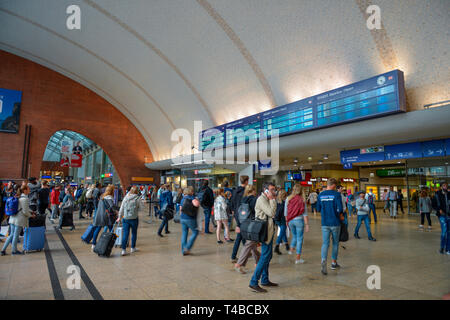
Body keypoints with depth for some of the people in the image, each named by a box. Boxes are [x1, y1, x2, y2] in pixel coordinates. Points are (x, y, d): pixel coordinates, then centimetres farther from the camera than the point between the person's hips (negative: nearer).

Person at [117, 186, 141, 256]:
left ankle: (123, 250, 0)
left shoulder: (125, 198, 0)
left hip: (125, 218, 2)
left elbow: (121, 208, 5)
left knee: (125, 234, 4)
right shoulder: (137, 199, -9)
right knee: (134, 233, 14)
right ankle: (133, 248, 25)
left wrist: (119, 217, 14)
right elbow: (139, 208, -2)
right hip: (134, 218, -2)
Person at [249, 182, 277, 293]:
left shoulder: (267, 199, 16)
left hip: (269, 231, 10)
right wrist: (272, 200, -16)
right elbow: (271, 213, -22)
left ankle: (265, 280, 27)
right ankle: (254, 283, -3)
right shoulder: (261, 199, -15)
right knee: (264, 257, -8)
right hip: (265, 231, -10)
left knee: (267, 257, 16)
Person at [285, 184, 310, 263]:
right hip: (299, 220, -3)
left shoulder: (288, 199, -2)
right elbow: (305, 214, -8)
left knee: (294, 236, 27)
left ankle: (291, 250, 32)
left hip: (290, 221, 3)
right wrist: (307, 224, -4)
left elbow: (285, 212, 4)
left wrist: (287, 221, 16)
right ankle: (298, 258, 11)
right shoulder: (302, 200, -9)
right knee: (299, 239, 7)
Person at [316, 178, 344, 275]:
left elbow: (318, 209, 7)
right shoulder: (336, 194, -10)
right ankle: (334, 263, 27)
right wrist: (341, 216, 3)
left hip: (325, 223, 2)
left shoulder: (321, 195, 2)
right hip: (335, 223, -2)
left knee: (325, 243, 1)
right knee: (335, 243, 16)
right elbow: (340, 209, -15)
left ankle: (324, 261, -20)